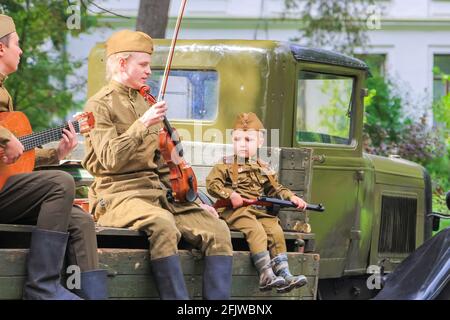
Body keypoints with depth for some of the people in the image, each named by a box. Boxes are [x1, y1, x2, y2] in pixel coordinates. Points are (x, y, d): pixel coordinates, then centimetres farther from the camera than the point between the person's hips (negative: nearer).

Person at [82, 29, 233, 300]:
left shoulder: (145, 102, 22)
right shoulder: (100, 105, -1)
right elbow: (111, 159, -14)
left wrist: (193, 200, 16)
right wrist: (142, 124, -21)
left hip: (160, 192, 7)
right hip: (119, 193, -7)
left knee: (217, 229, -15)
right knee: (162, 224, -38)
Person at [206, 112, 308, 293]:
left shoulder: (263, 169, 21)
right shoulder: (226, 165, 5)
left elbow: (276, 189, 24)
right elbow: (212, 183, -5)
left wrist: (291, 197, 7)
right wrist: (230, 195, -17)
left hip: (258, 211, 5)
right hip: (234, 211, -5)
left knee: (275, 230, -17)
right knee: (256, 230, -29)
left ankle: (283, 273, -21)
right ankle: (265, 274, -38)